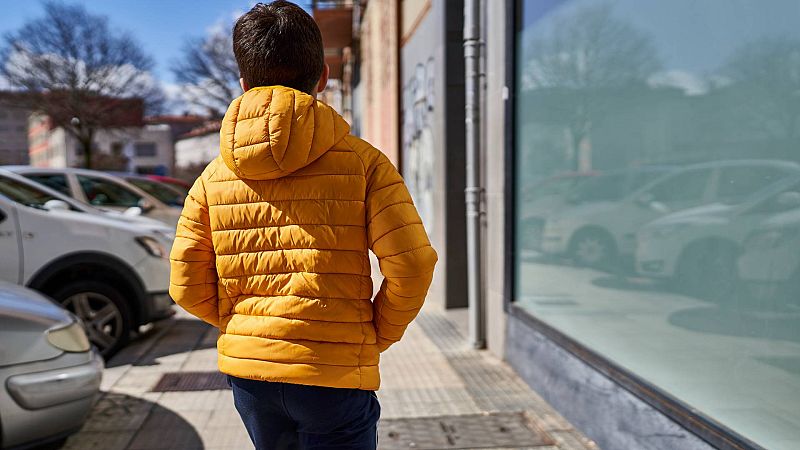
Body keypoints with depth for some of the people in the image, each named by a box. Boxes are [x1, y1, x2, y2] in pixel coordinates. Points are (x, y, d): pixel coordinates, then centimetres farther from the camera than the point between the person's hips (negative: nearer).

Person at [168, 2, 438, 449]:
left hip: (247, 370, 5)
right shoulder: (363, 162, -8)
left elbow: (188, 286, 2)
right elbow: (413, 265, -13)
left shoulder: (214, 177, 2)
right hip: (335, 377, -4)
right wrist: (377, 336, 2)